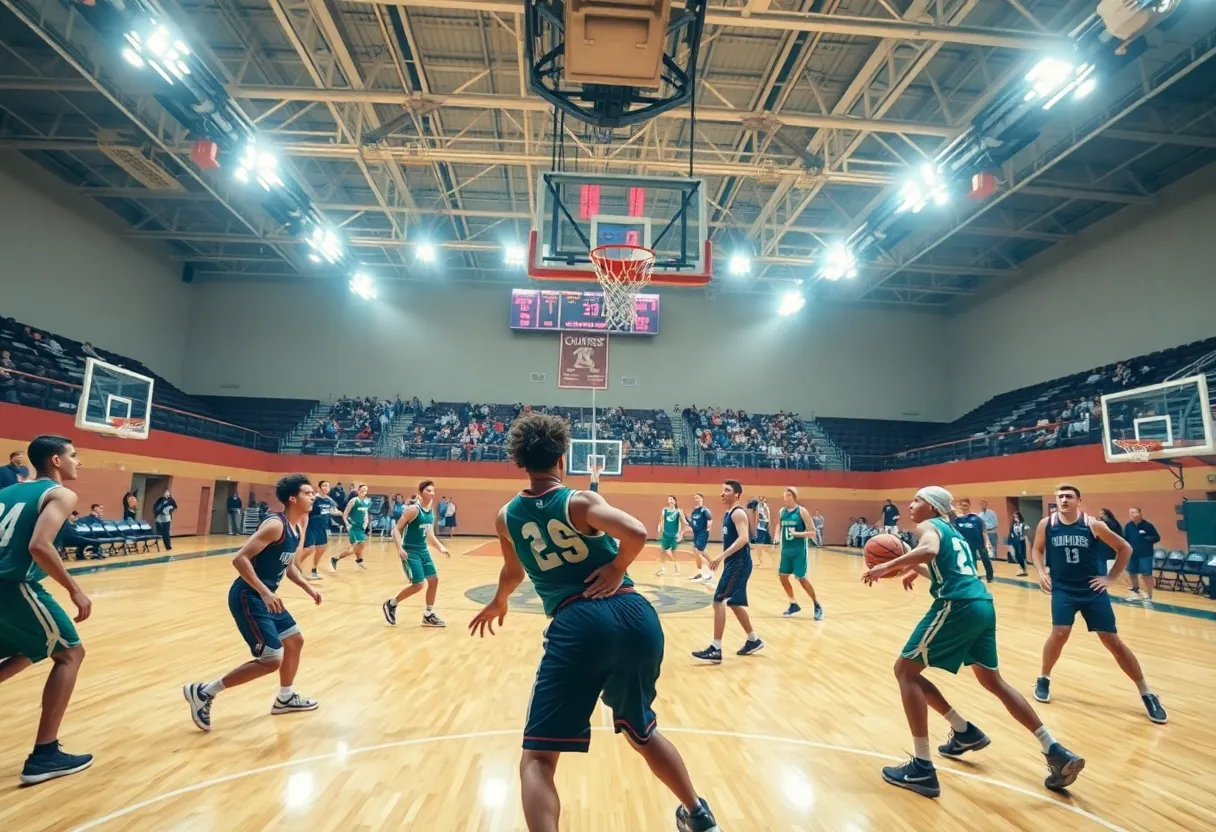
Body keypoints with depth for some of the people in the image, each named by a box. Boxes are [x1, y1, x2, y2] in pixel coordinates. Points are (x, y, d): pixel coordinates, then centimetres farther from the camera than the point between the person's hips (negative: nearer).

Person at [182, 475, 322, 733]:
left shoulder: (297, 527, 7)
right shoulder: (276, 525, -22)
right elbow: (240, 559, -27)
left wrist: (308, 587, 9)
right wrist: (265, 592, -30)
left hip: (265, 597, 10)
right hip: (248, 597, -10)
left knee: (295, 640, 18)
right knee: (271, 659, -11)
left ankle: (285, 698, 36)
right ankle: (203, 692, 5)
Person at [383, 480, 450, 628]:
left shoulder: (431, 512, 7)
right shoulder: (413, 509, -17)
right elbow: (396, 529, -17)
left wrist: (441, 548, 11)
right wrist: (399, 548, -29)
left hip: (423, 550, 8)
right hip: (410, 551, -8)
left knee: (434, 580, 7)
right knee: (418, 584, -9)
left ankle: (428, 616, 20)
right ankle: (390, 604, 15)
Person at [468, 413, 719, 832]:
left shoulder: (506, 517, 10)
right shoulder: (580, 501, 1)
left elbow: (513, 572, 29)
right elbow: (636, 533, -18)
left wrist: (498, 603, 50)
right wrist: (617, 569, 0)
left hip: (577, 628, -2)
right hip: (637, 617, 2)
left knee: (537, 758, 7)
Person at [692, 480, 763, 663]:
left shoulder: (738, 513, -13)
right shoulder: (728, 514, 16)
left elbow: (743, 538, -26)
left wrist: (721, 556, -31)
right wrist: (723, 557, 23)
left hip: (739, 564, -10)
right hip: (733, 564, 10)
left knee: (719, 602, -13)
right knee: (734, 604, 18)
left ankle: (716, 650, -10)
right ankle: (754, 641, 34)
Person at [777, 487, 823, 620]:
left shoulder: (802, 511, -12)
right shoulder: (782, 512, 5)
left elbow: (812, 532, -13)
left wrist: (797, 533, -24)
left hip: (799, 551, -6)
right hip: (786, 551, 6)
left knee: (802, 579, -3)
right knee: (783, 577, 7)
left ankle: (817, 606, 16)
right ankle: (794, 605, 24)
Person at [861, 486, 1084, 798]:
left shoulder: (927, 525, 1)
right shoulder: (954, 532, 26)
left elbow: (930, 550, -23)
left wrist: (888, 566, -16)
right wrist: (916, 569, 27)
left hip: (958, 607, -9)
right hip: (983, 605, 9)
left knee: (905, 671, 2)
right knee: (992, 681, 27)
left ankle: (922, 769, 2)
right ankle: (1056, 752, 28)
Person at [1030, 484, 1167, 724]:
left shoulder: (1093, 525, -11)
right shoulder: (1046, 524, -6)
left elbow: (1125, 548, 2)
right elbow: (1037, 549, 11)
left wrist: (1111, 578, -1)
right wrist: (1041, 573, -2)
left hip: (1092, 589, 0)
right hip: (1063, 589, 0)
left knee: (1113, 642, 4)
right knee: (1059, 634, -12)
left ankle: (1147, 694, 20)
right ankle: (1043, 680, 10)